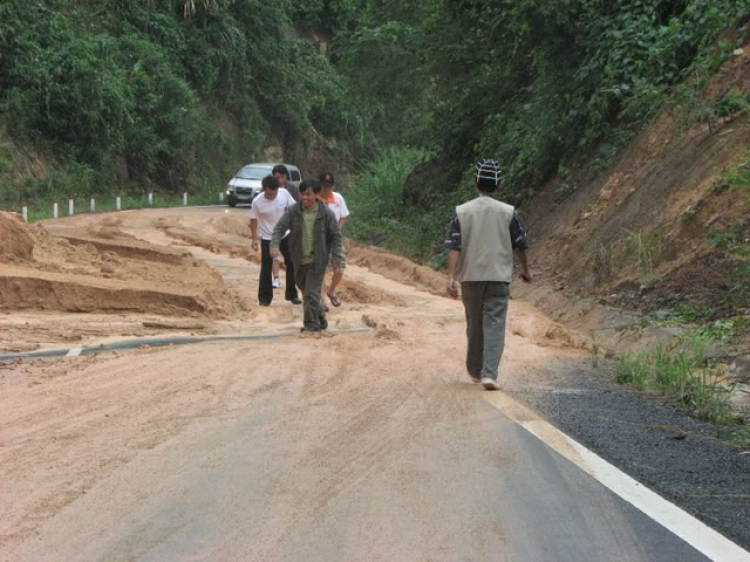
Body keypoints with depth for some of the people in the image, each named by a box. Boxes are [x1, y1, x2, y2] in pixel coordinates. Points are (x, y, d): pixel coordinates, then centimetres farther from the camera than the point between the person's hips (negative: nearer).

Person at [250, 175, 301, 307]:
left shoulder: (284, 193, -16)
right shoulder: (257, 202, -21)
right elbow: (253, 220, -9)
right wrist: (254, 239, -9)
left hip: (285, 235, 3)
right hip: (267, 238, -3)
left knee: (291, 264, 7)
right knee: (266, 268, 0)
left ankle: (292, 295, 20)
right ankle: (264, 298, 11)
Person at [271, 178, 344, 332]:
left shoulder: (326, 214, -11)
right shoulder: (293, 211, -7)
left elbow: (335, 236, -4)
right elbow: (280, 228, -9)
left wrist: (336, 257, -7)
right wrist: (275, 245, -26)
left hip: (317, 260, -4)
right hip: (299, 260, 4)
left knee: (312, 292, -8)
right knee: (305, 290, 18)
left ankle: (312, 323, 2)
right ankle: (320, 317, 36)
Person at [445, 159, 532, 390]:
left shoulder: (461, 211, -1)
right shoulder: (508, 212, -2)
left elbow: (454, 246, -7)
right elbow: (520, 244, 5)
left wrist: (451, 277, -8)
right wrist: (525, 269, 20)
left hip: (470, 276, 2)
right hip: (499, 276, -1)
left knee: (474, 324, 15)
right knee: (495, 324, -3)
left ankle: (475, 371, 27)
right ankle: (489, 374, -15)